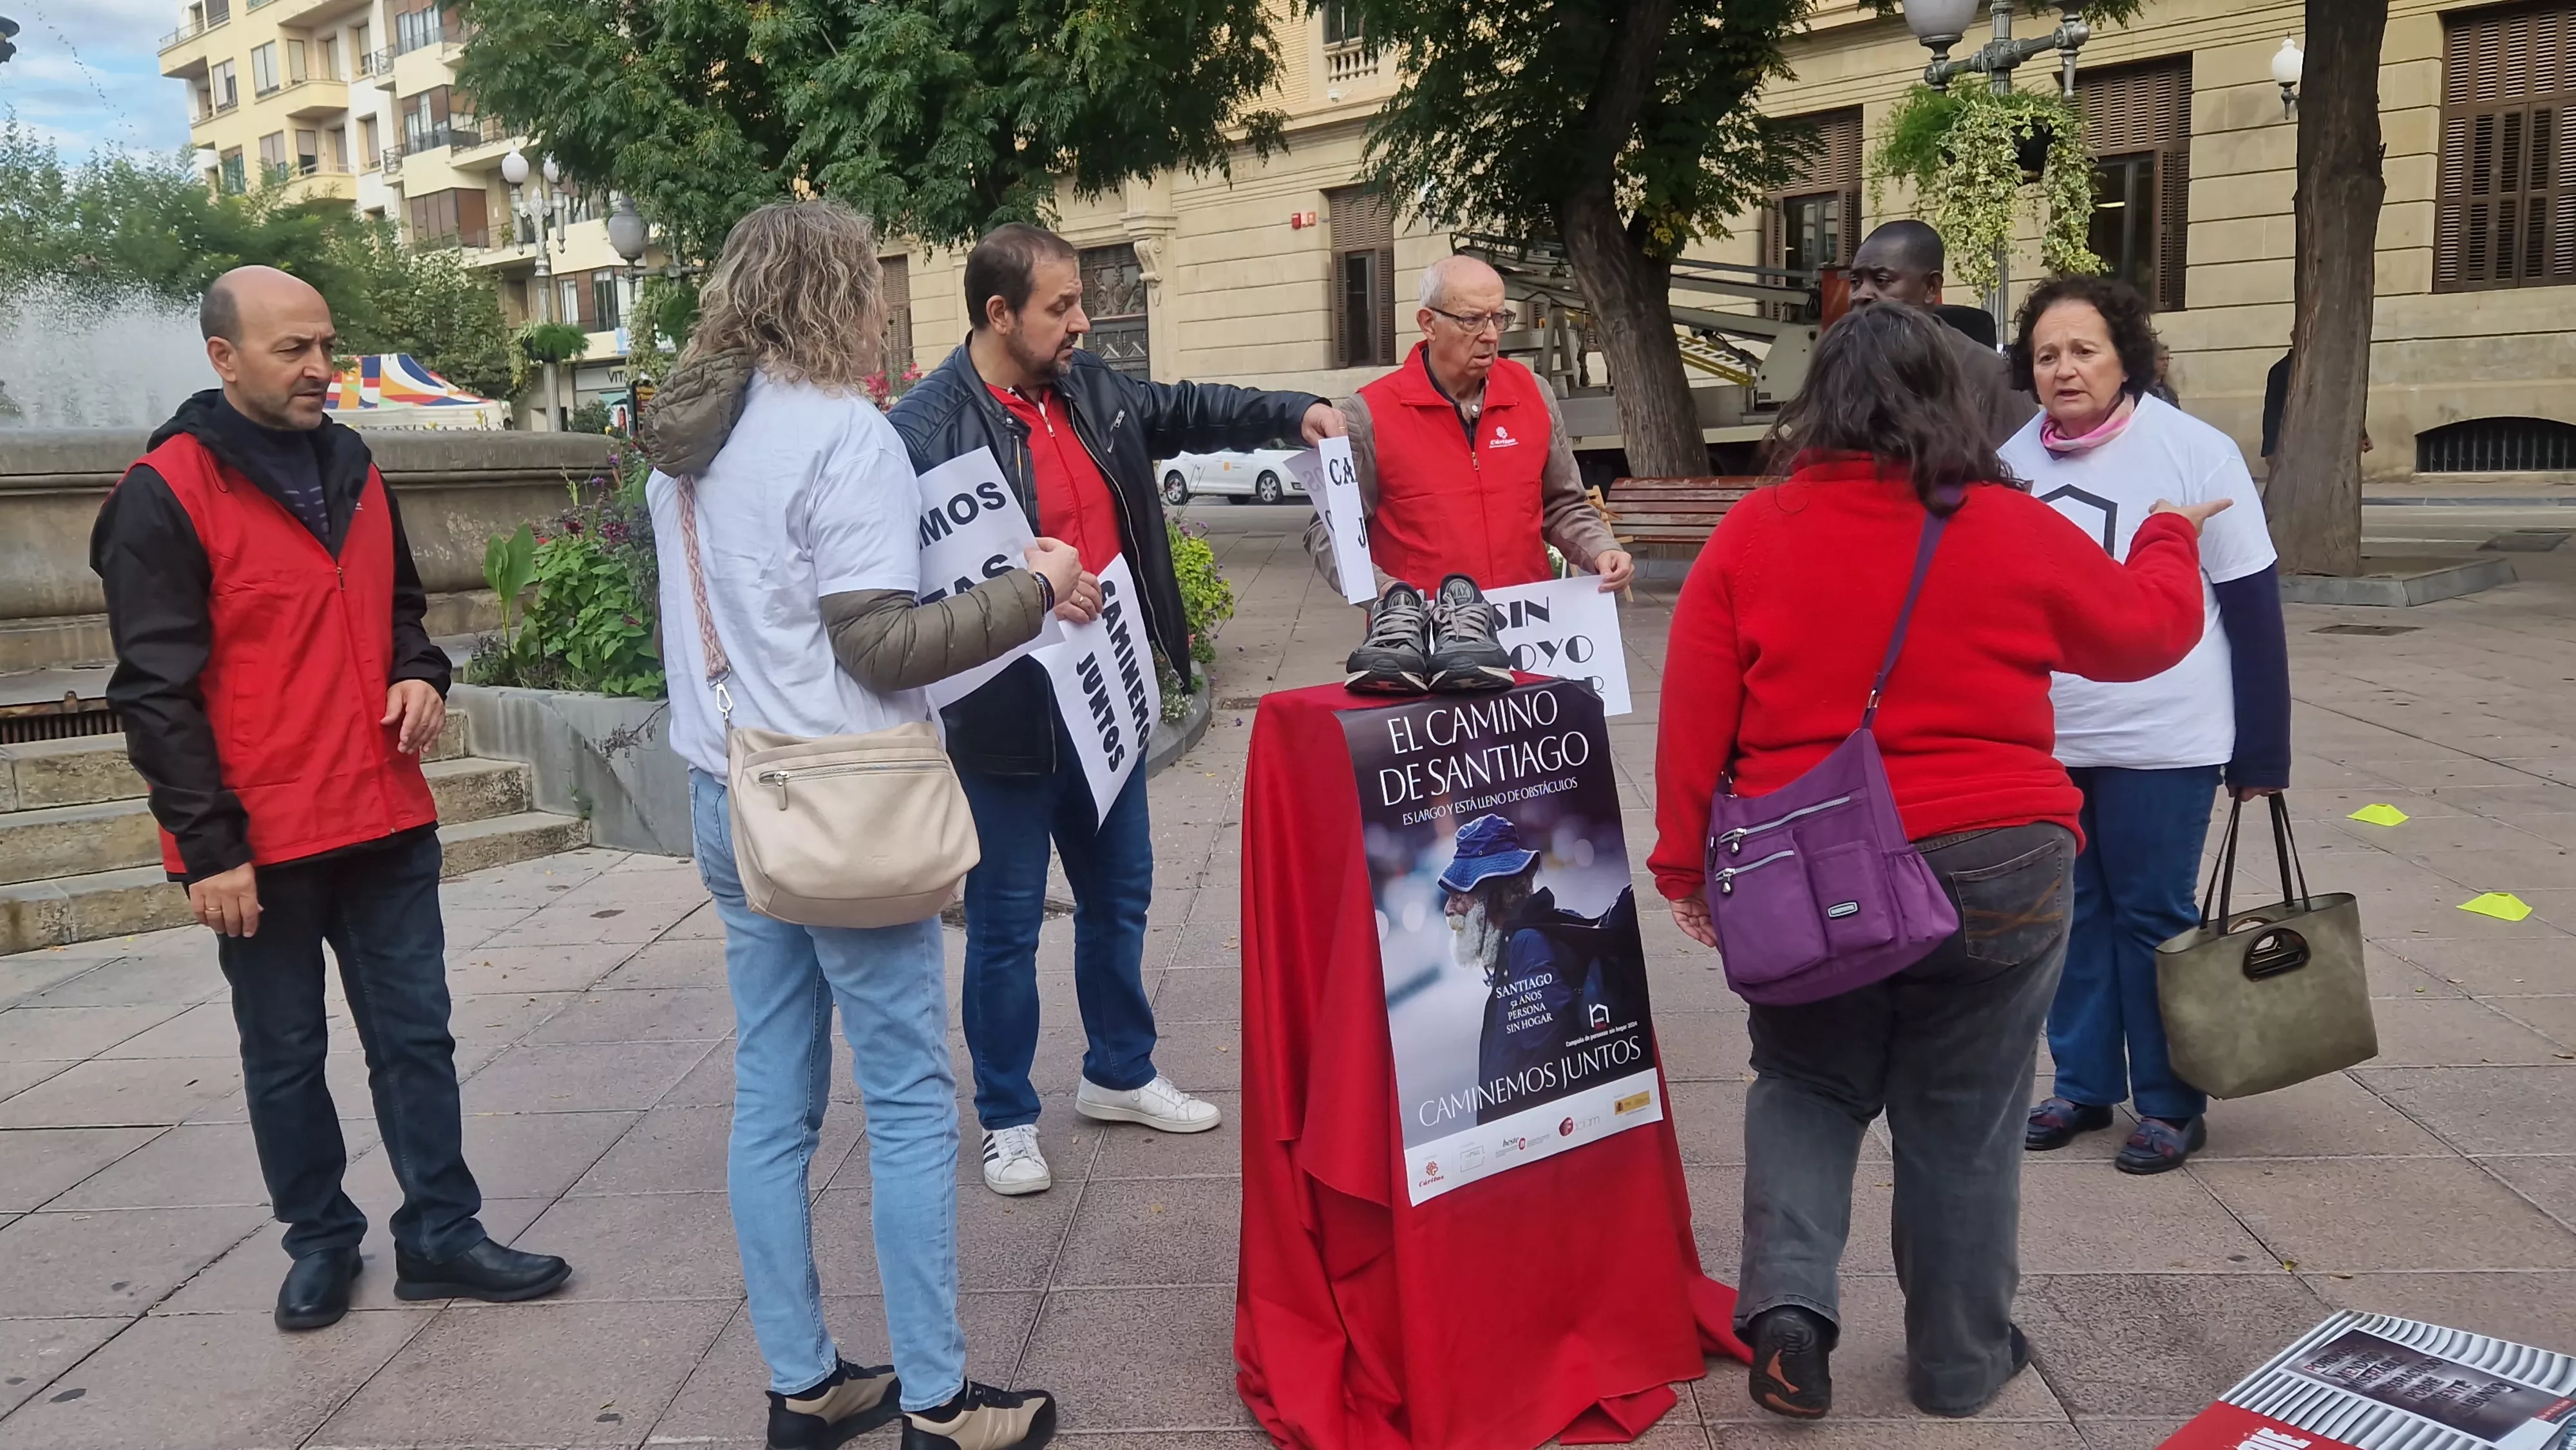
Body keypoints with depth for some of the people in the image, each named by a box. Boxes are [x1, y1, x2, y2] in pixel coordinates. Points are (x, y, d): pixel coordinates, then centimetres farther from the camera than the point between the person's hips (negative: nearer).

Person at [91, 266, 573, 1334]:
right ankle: (320, 1242, 27)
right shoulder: (165, 496, -10)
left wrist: (419, 674, 1)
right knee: (285, 1056, 11)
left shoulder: (351, 466, 9)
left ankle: (440, 1234, 20)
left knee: (415, 1036, 9)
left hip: (386, 824, 5)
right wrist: (208, 846, -14)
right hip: (261, 845, -5)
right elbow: (156, 691, -12)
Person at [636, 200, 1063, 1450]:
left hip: (727, 795, 8)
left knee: (771, 1102, 11)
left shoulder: (680, 442, 12)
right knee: (909, 1103, 2)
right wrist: (1034, 588, -9)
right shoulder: (842, 434, -13)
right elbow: (881, 646, -16)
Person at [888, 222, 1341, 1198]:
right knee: (1007, 922, 7)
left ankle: (1119, 1073, 39)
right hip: (1005, 715, -7)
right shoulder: (928, 425, -17)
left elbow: (1184, 412, 20)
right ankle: (1007, 1119, 24)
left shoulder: (1090, 386, 5)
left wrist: (1295, 413, 10)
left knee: (1119, 894, 20)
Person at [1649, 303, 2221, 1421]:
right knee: (1962, 1122, 15)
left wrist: (1684, 864, 4)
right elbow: (2151, 629, 11)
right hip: (1991, 873, 0)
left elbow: (1693, 718, -6)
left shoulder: (1751, 535, -5)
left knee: (1807, 1085, 20)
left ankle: (1787, 1300, 4)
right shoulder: (2011, 532, -4)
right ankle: (1960, 1360, 28)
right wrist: (2170, 537, 31)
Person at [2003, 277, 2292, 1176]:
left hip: (2160, 740, -4)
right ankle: (2083, 1085, 27)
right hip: (2043, 741, 4)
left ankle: (2172, 1105, 20)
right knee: (2072, 916, 12)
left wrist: (2261, 754, -7)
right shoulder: (2013, 464, 2)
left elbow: (2254, 610, -6)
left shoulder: (2195, 454, -9)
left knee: (2154, 918, 4)